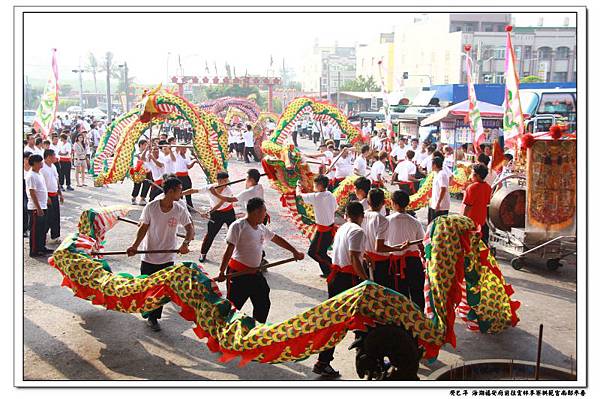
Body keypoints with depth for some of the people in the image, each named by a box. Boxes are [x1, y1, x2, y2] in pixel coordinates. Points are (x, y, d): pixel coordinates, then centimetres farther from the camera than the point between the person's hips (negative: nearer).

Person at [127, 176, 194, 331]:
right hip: (149, 256, -1)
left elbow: (190, 228, -4)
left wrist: (186, 243, -22)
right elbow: (143, 228, -5)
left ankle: (153, 317, 23)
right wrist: (135, 246, -15)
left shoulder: (180, 209, -8)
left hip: (167, 258, 1)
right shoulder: (151, 207, -13)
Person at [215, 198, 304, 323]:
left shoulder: (261, 228, 10)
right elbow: (229, 250, -18)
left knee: (263, 303, 14)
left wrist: (295, 251, 25)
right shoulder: (238, 226, -14)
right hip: (238, 273, -8)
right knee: (233, 306, -3)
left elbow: (277, 239, 22)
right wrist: (221, 271, -21)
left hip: (255, 273, 8)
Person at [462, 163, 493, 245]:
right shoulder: (488, 187, 2)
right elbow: (487, 203, 12)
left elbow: (467, 206, -19)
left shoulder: (471, 187, -19)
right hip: (482, 221, 7)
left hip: (472, 221, -7)